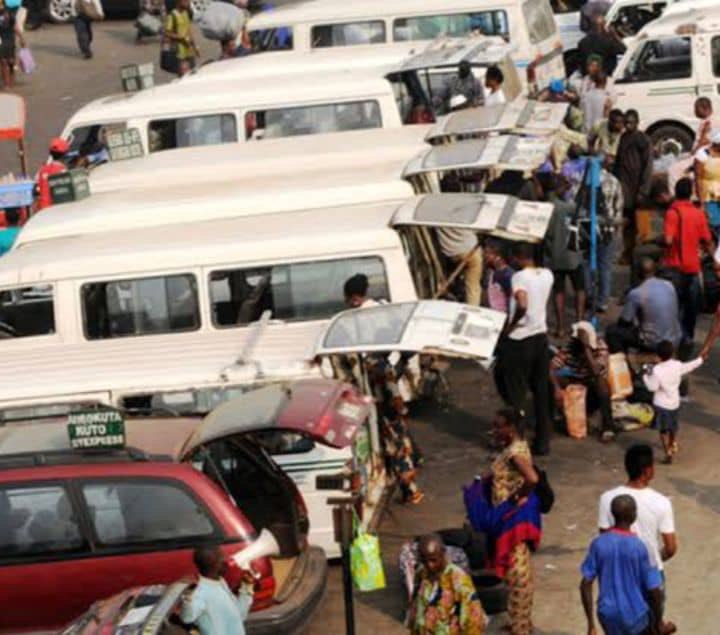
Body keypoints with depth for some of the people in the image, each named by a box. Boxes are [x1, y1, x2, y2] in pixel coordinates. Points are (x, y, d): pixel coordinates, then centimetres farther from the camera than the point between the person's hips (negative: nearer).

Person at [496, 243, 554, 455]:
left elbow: (522, 305, -34)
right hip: (541, 336, 6)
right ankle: (542, 442, 17)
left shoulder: (519, 277, -17)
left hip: (519, 340, -6)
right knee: (541, 392, 13)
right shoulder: (547, 274, 3)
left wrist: (511, 324, -17)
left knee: (515, 394, 4)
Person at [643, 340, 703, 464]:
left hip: (661, 404, -5)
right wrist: (700, 360, 26)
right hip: (675, 402, 5)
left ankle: (668, 453, -3)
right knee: (673, 427, 26)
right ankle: (673, 446, 47)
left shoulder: (656, 370, -25)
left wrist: (645, 376, -4)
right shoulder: (678, 366, -10)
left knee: (663, 430, 4)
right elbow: (690, 366, 9)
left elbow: (652, 387, -19)